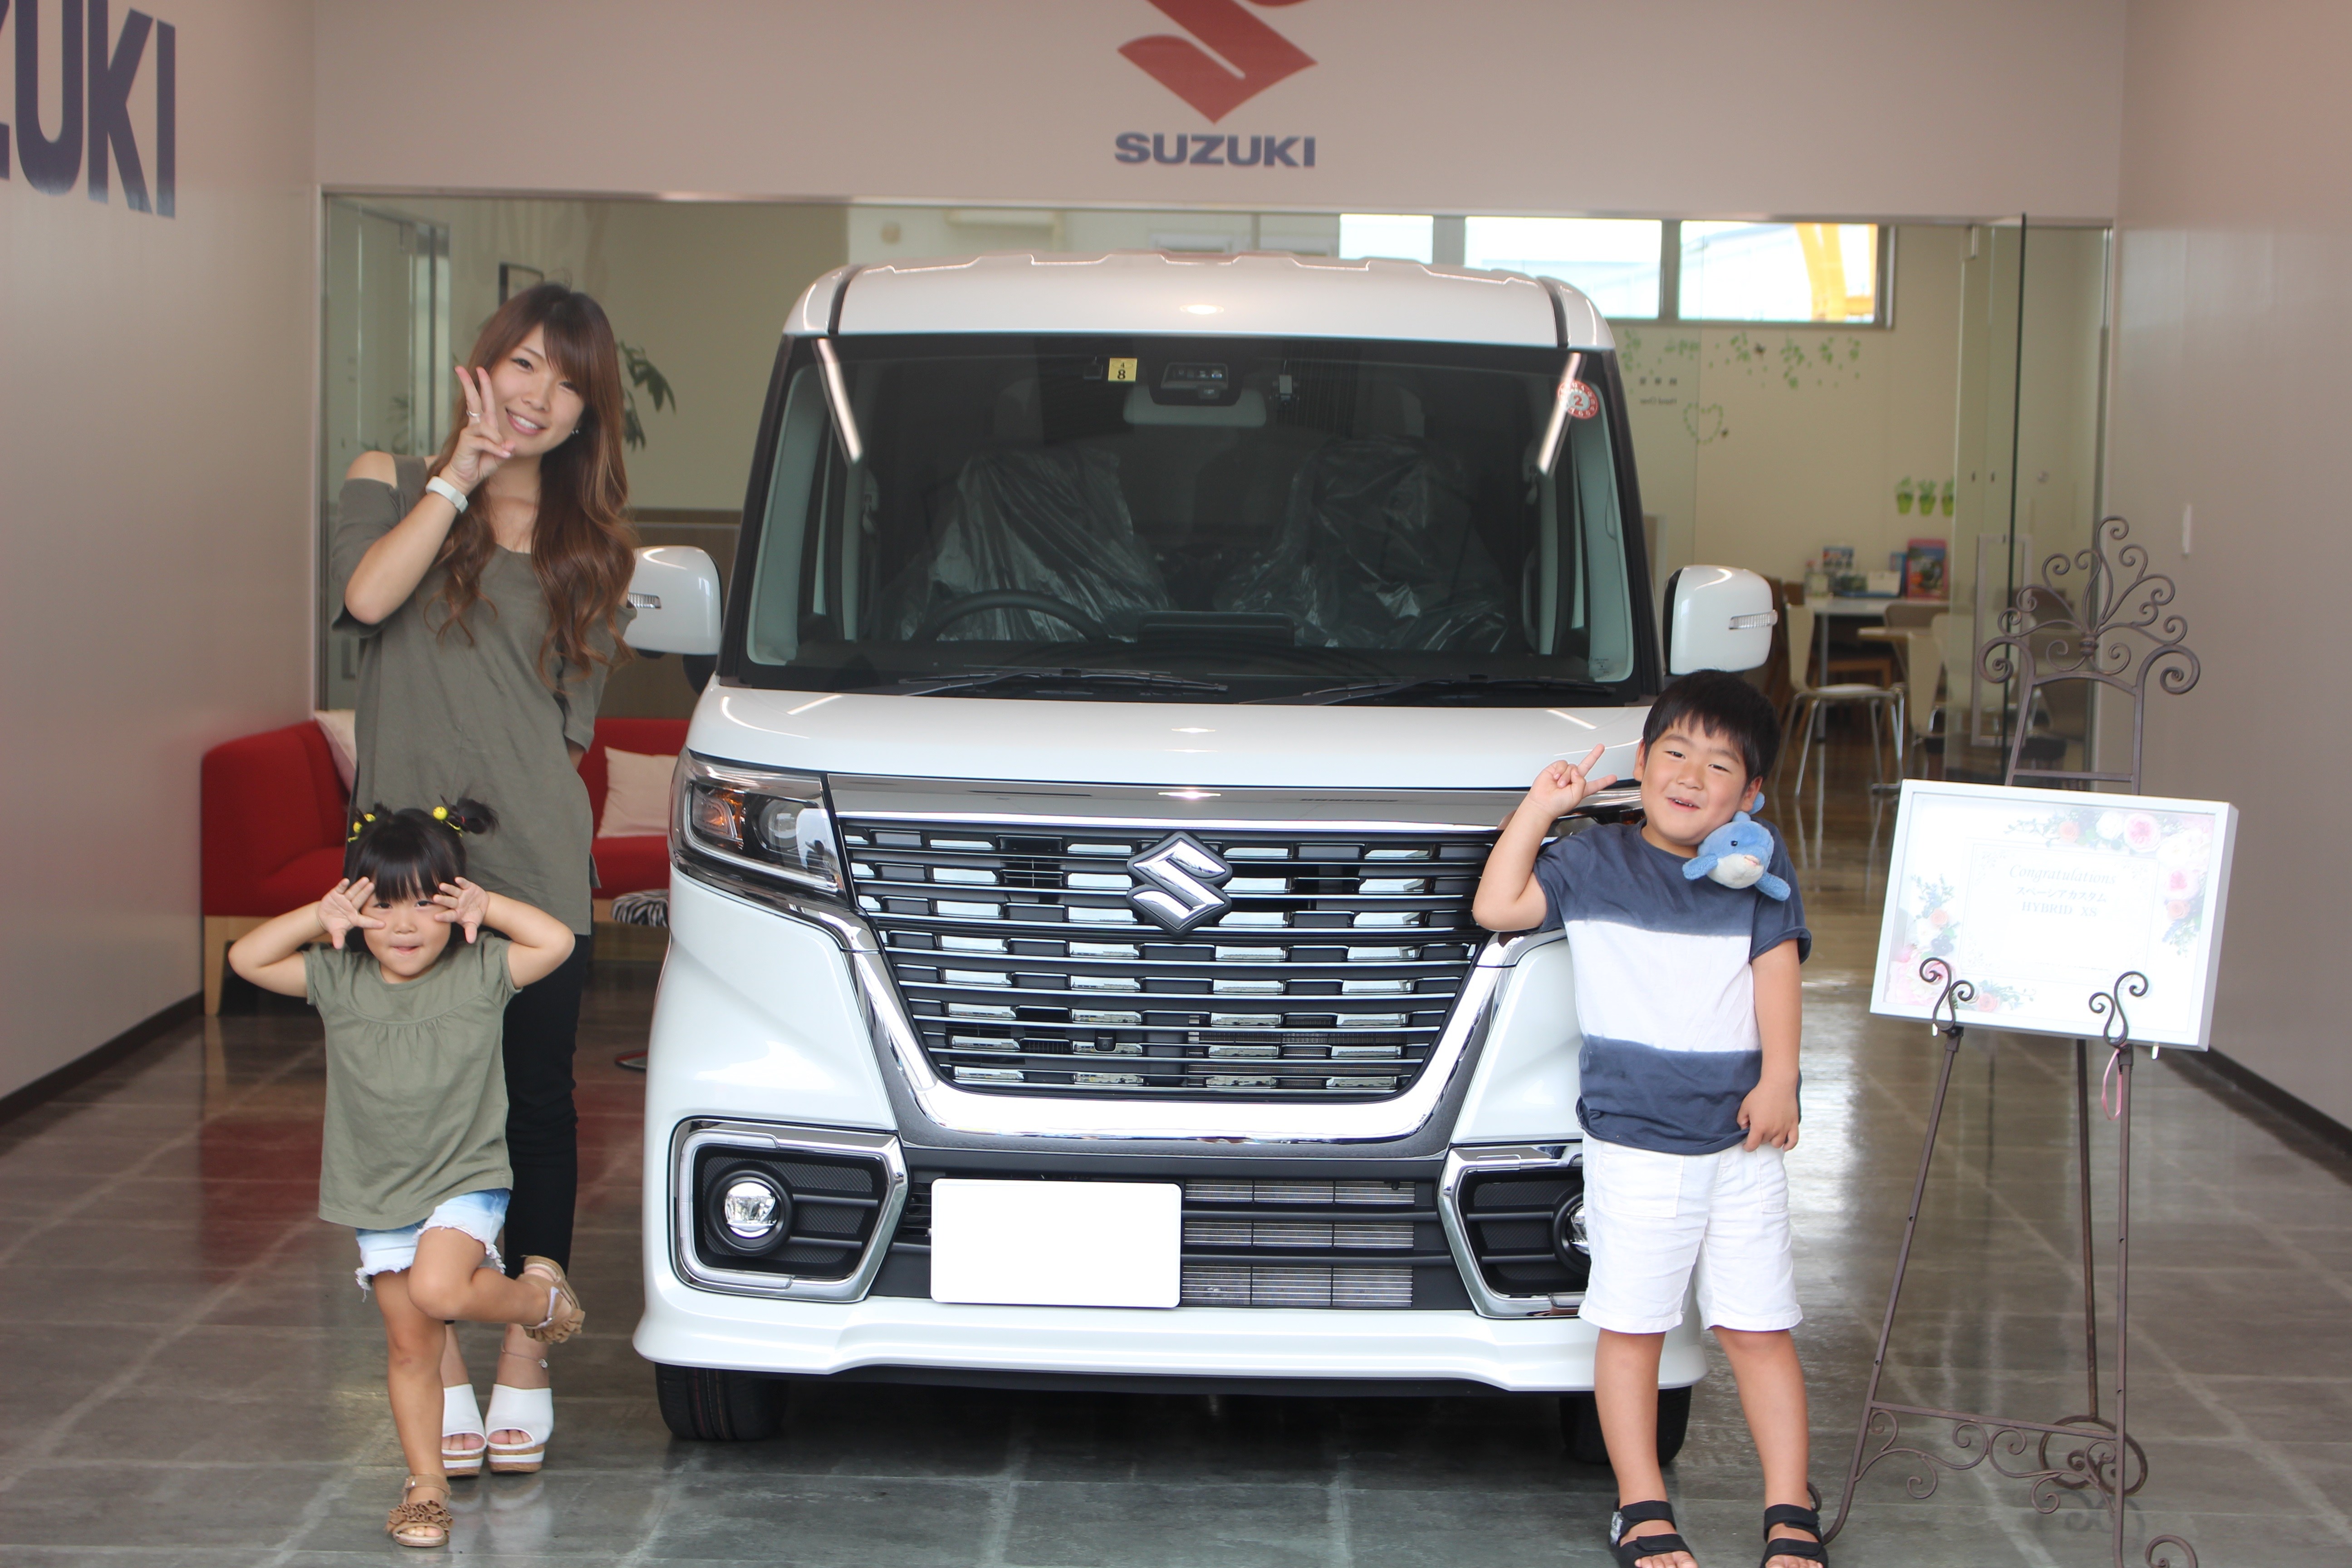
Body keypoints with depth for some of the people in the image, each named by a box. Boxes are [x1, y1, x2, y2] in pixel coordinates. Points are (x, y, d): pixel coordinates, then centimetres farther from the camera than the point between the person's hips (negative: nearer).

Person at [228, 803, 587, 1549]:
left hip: (466, 1180, -3)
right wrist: (317, 918, -16)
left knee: (437, 1290, -28)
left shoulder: (479, 973, -6)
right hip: (376, 1193, 3)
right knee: (409, 1346, 7)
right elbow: (248, 958, -6)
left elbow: (557, 942, -14)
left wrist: (488, 907, -16)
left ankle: (540, 1297, 1)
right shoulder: (338, 980, -2)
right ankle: (426, 1482, 20)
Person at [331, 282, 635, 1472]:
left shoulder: (587, 541, 12)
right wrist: (460, 474, -10)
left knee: (534, 1106, 4)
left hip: (534, 861, 1)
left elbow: (573, 714, 11)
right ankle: (442, 1369, 13)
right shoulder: (391, 482, 9)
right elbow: (367, 597, -14)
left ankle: (523, 1366, 16)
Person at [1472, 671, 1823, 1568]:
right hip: (1633, 1146, -1)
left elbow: (1777, 967, 2)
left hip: (1743, 1144, 1)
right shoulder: (1595, 863, 3)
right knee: (1631, 1327, 3)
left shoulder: (1759, 866, 7)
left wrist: (1779, 1079, -10)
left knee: (1759, 1329, 6)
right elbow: (1497, 907, -6)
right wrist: (1542, 806, -4)